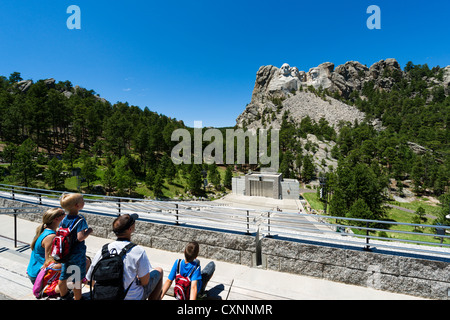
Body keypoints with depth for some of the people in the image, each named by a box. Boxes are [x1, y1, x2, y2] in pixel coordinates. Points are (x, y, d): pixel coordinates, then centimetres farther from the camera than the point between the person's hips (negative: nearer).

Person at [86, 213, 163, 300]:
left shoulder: (102, 250, -11)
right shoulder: (138, 251, -25)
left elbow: (91, 280, 1)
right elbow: (145, 282, -17)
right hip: (133, 297, -5)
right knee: (158, 271, 14)